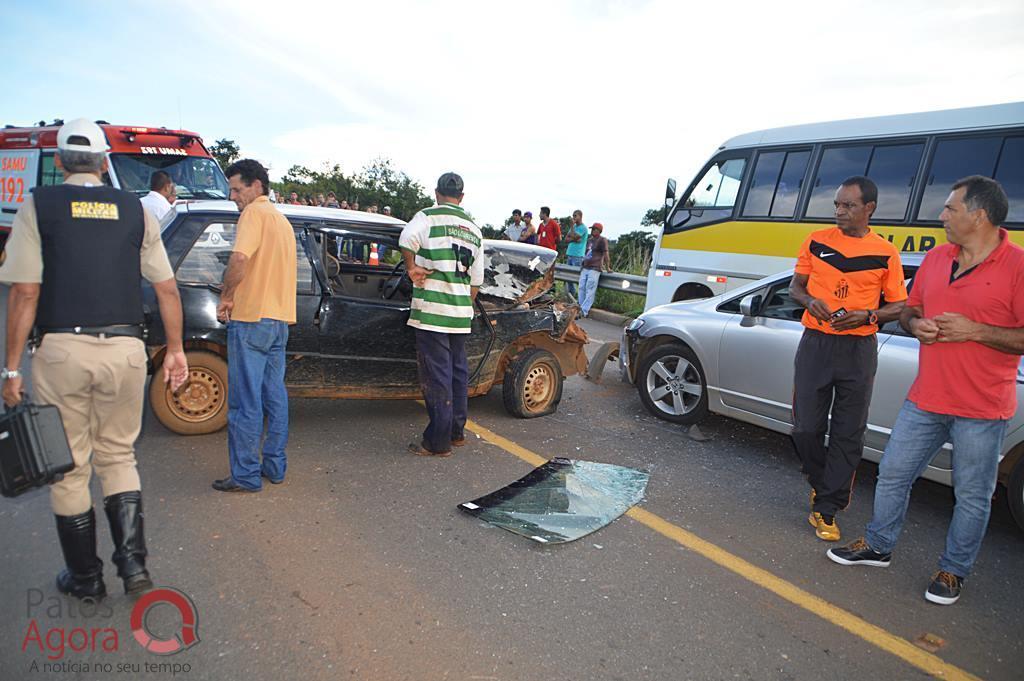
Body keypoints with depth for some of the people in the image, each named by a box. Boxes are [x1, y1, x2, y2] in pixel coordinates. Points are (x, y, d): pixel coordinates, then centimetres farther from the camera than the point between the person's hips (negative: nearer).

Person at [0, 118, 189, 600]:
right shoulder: (135, 209, 7)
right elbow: (167, 289, 5)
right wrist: (175, 350, 12)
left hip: (61, 349, -2)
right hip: (125, 349, 2)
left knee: (69, 467, 12)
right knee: (118, 457, 18)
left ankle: (85, 578, 23)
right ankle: (133, 563, 10)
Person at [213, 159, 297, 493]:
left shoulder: (254, 212, -8)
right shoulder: (282, 219, 21)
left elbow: (239, 259, -22)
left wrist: (226, 296, -8)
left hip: (252, 318, -9)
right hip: (279, 318, 9)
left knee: (246, 402, -3)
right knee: (274, 395, 13)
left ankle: (245, 475, 4)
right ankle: (274, 466, 21)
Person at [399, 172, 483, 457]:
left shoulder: (428, 217, -4)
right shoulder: (474, 228, 16)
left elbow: (407, 238, -28)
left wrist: (411, 268, -12)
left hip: (432, 310, -6)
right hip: (461, 314, 6)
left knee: (436, 375, -2)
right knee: (458, 370, 17)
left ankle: (438, 442, 3)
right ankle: (457, 431, 28)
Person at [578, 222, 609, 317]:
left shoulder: (602, 240, -3)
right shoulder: (589, 240, 20)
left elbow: (605, 254, -7)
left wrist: (607, 267, -10)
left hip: (595, 269, -8)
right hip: (585, 268, 8)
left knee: (590, 291, -11)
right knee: (582, 289, 3)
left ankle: (584, 311, -16)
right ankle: (582, 309, 9)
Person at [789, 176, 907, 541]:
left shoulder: (886, 253, 1)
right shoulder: (816, 241, 4)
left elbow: (898, 306, 6)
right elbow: (795, 285, 12)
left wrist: (867, 315, -14)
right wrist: (809, 301, -9)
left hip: (858, 350, -1)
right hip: (815, 343, 1)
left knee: (847, 435, 3)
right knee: (806, 427, 2)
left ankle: (825, 509, 13)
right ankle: (822, 482, 31)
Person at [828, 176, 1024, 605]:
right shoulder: (935, 258, 7)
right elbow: (909, 309, 17)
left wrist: (976, 331, -21)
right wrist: (916, 324, -4)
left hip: (982, 409, -6)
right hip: (925, 400, 6)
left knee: (972, 495, 10)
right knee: (892, 473, 14)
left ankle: (953, 570, 28)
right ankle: (878, 545, 32)